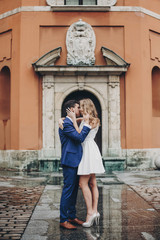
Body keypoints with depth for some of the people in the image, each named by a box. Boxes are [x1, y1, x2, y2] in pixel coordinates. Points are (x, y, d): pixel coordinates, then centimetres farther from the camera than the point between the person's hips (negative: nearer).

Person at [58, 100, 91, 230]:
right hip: (70, 161, -10)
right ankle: (63, 220, 2)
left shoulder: (72, 123, 18)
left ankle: (72, 216, 23)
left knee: (74, 190, 14)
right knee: (68, 190, -5)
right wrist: (86, 123, -15)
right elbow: (80, 138, -22)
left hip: (75, 161, 10)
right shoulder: (66, 124, -15)